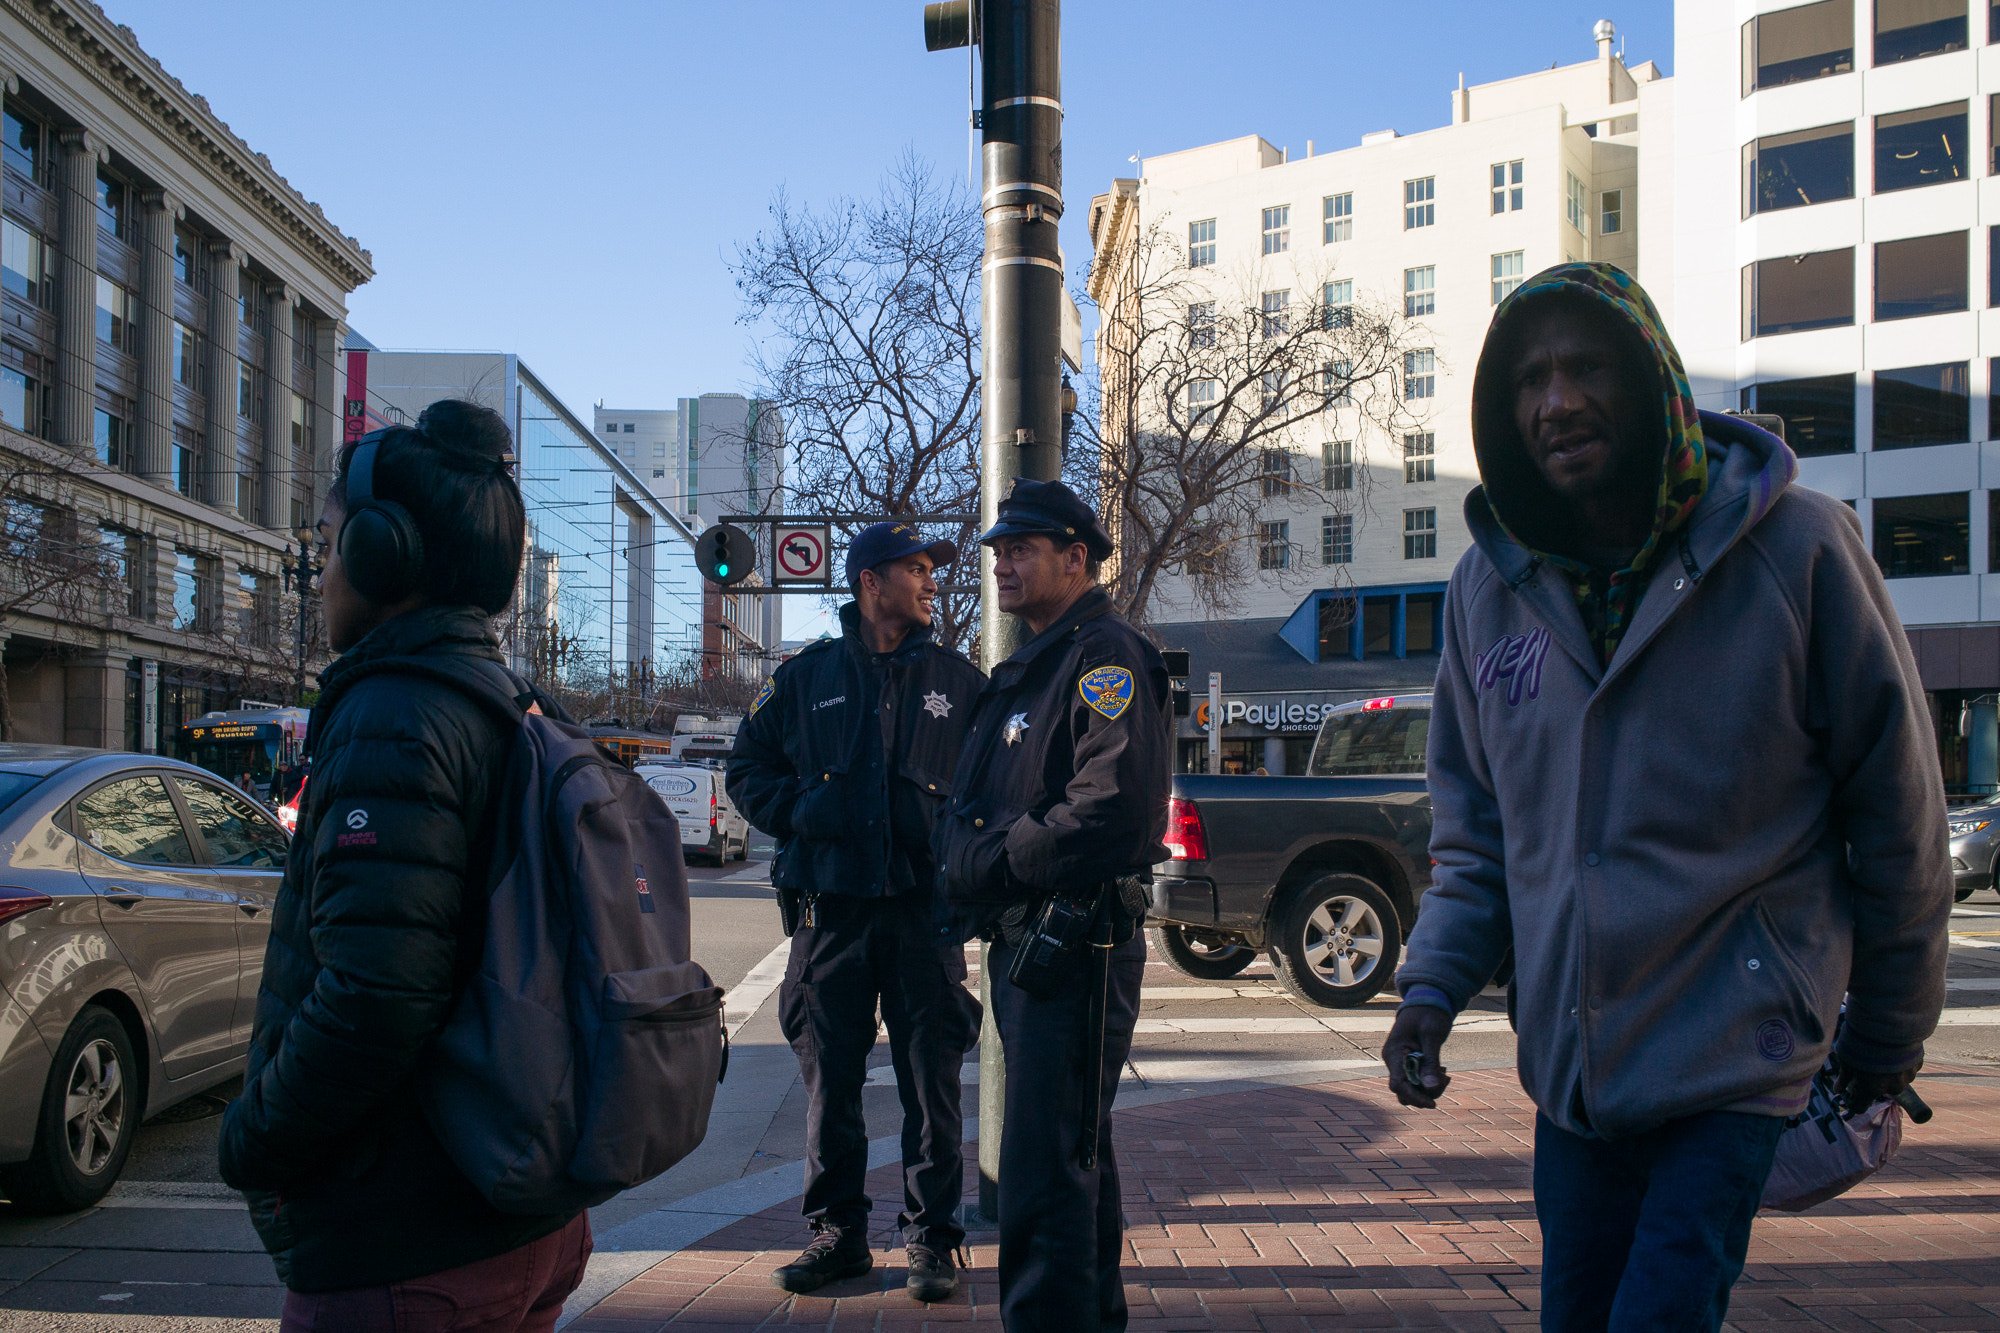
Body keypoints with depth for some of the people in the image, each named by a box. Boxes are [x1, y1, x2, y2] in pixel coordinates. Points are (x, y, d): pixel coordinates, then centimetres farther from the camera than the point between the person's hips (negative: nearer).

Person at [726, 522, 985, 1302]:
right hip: (830, 907, 1)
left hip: (924, 909, -1)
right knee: (829, 1079, 7)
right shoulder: (806, 679, 8)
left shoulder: (958, 681, 8)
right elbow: (748, 770, 14)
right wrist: (801, 811, -4)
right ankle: (837, 1233, 20)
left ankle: (931, 1239, 14)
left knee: (931, 1080, 2)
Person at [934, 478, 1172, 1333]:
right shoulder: (1032, 666, 20)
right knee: (1072, 1155, 20)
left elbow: (1111, 814, -26)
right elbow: (987, 806, 24)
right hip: (1024, 940, 11)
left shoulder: (1106, 658, -13)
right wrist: (966, 868, 4)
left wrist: (987, 866, -17)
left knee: (1044, 1174, -10)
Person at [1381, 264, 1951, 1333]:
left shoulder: (1794, 549, -11)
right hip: (1568, 1058, 5)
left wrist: (1889, 1029, 6)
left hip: (1734, 1052, -4)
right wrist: (1432, 988, -4)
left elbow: (1898, 812, -2)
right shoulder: (1490, 585, 1)